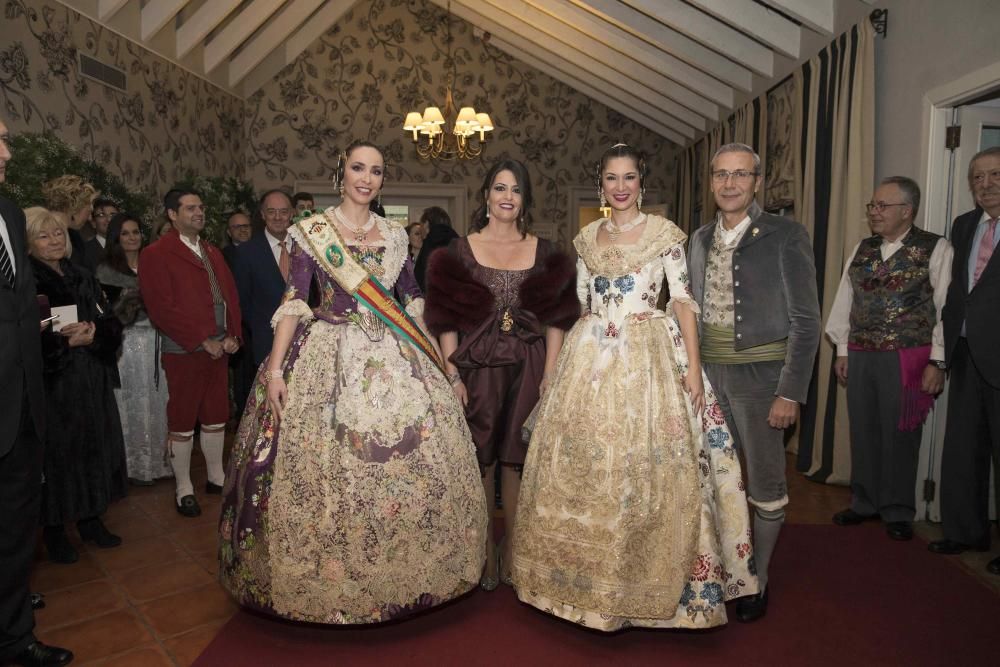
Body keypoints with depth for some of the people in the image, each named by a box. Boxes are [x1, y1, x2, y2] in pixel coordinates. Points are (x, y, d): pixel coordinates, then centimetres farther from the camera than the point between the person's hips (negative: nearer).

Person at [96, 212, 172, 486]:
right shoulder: (107, 271, -1)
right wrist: (128, 298, -19)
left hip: (155, 340, 4)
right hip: (127, 343, -4)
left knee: (158, 401, 7)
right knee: (133, 404, 2)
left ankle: (159, 459, 20)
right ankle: (135, 466, 14)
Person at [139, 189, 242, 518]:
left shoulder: (212, 252, 17)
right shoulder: (156, 254, -6)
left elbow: (230, 294, 14)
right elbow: (161, 308, -14)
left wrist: (233, 335, -1)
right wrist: (202, 341, -15)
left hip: (220, 347, 7)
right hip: (183, 352, -6)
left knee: (216, 416, 13)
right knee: (182, 421, 3)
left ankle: (217, 476, 27)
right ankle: (184, 489, 14)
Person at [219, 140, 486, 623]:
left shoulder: (394, 234, 11)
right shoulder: (312, 230, 0)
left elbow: (412, 300, 14)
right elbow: (293, 301, -7)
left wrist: (432, 355, 10)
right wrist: (275, 370, -15)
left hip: (393, 360, 4)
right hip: (329, 360, -3)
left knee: (414, 465, 3)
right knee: (323, 471, -2)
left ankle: (403, 572, 24)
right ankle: (328, 581, 19)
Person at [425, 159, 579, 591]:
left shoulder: (544, 253, 7)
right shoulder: (460, 251, 3)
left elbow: (555, 319, 4)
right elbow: (446, 319, -1)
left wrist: (550, 374, -5)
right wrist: (452, 375, -9)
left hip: (528, 366, 1)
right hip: (477, 366, -1)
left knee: (517, 457, 7)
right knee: (480, 458, 6)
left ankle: (513, 549, 22)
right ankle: (485, 549, 21)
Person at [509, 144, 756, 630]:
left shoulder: (664, 233, 1)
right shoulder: (587, 237, 12)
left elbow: (682, 300, -3)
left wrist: (693, 365, -11)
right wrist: (570, 357, 12)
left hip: (647, 357, -3)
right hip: (590, 357, 4)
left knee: (646, 471, -2)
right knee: (583, 467, 6)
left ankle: (647, 584, 16)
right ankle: (590, 577, 24)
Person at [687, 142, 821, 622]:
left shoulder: (786, 237, -7)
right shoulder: (700, 239, 9)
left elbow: (805, 321, -9)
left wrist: (791, 392, -14)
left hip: (760, 375, -4)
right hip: (708, 374, 5)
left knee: (765, 483, 7)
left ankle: (757, 579, 26)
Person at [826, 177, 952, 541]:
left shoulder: (935, 249, -3)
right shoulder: (862, 250, 10)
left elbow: (946, 308, -6)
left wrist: (937, 362, -10)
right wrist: (842, 351, 9)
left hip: (907, 358, -4)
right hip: (860, 357, 4)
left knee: (900, 436, 3)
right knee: (863, 432, 10)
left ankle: (898, 512, 19)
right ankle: (864, 503, 25)